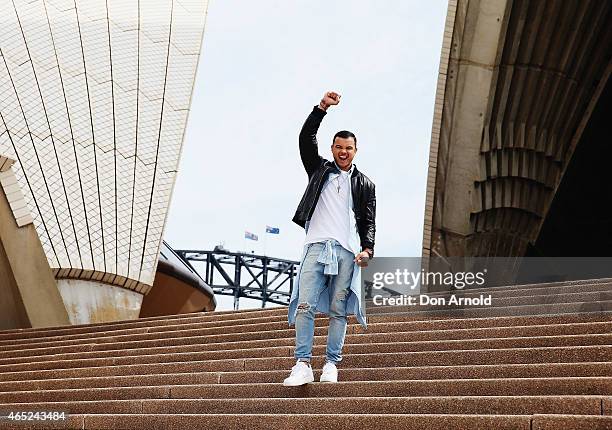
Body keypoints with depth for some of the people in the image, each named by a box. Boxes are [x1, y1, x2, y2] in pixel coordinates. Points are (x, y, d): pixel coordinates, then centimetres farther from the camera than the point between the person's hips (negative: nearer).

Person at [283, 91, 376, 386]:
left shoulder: (364, 184, 17)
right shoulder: (319, 170, 20)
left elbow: (369, 222, 11)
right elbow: (305, 138, 9)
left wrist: (367, 249, -5)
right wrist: (322, 107, 2)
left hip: (347, 250, 0)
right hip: (317, 244, 0)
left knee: (339, 309, -1)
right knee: (305, 305, -10)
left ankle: (332, 364, 4)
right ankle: (303, 365, -11)